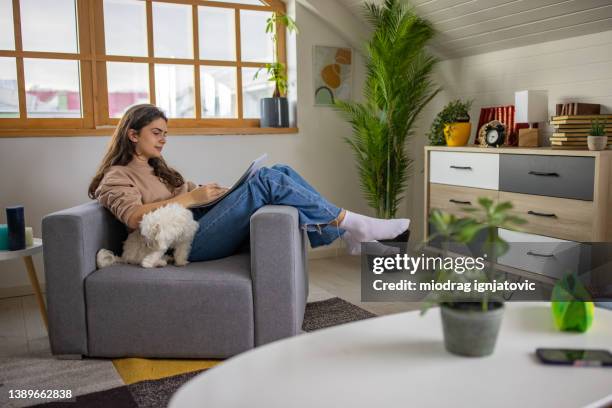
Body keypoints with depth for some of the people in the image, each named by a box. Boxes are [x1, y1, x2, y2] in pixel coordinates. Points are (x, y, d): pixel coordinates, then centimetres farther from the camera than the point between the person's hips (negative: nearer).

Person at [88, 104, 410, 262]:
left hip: (205, 225, 8)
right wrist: (190, 198, -18)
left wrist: (214, 193, 2)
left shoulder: (158, 170, 30)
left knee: (281, 172, -8)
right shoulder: (117, 177, 4)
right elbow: (133, 217, -17)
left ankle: (346, 234, -10)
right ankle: (349, 223, -15)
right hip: (189, 242, -8)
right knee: (268, 181, -23)